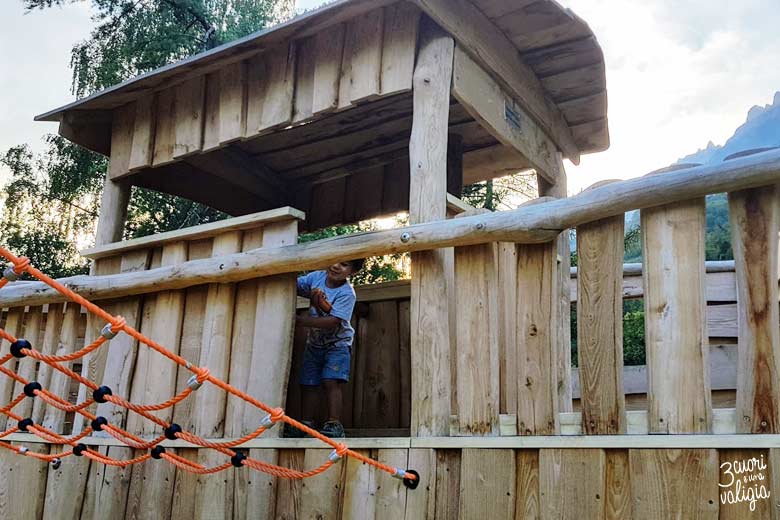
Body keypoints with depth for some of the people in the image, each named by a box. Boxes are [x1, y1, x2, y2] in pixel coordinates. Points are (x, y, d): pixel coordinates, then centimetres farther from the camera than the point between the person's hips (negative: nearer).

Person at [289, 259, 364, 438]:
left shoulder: (346, 293, -23)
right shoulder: (316, 277, -7)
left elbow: (333, 321, -30)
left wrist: (300, 320, -34)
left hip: (337, 343, -5)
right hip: (314, 343, 6)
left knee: (330, 381, -17)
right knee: (309, 384, 5)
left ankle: (334, 425, -13)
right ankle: (305, 424, 11)